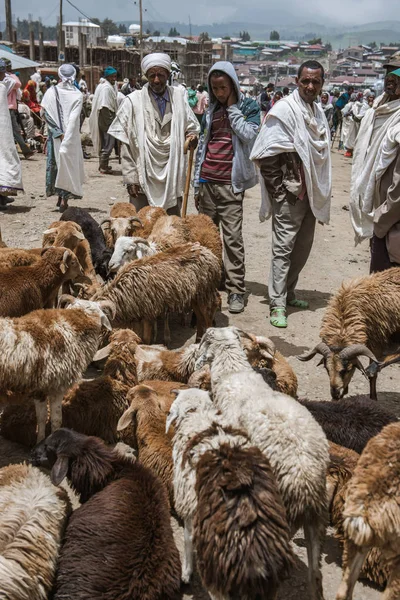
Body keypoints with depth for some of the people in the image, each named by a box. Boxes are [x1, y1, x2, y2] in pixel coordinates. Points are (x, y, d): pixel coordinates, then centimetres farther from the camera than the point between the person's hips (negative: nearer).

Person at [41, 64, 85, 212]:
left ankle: (61, 197, 19)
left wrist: (58, 133, -10)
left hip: (55, 135, 1)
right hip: (71, 136, -1)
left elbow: (45, 114, -10)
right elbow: (74, 118, -15)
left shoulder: (51, 92, -3)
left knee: (57, 162, 15)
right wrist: (66, 138, -18)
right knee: (69, 163, 7)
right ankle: (64, 200, 1)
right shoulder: (77, 94, -7)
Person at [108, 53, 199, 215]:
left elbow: (191, 126, 18)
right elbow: (126, 146, -2)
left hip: (173, 177, 3)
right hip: (143, 177, -3)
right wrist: (130, 178, -7)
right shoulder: (133, 101, -3)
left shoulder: (179, 97, 5)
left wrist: (192, 135, -7)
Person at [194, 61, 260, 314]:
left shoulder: (249, 106, 2)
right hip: (207, 182, 5)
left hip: (230, 183, -5)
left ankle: (236, 289, -4)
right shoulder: (212, 110, 15)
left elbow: (249, 135, -16)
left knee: (233, 237, -8)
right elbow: (203, 146, 17)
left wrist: (232, 107, -7)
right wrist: (197, 183, 14)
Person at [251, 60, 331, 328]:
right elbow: (267, 155, -17)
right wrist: (278, 189, -16)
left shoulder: (318, 111, 11)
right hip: (290, 193, -8)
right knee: (284, 247, -5)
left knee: (303, 246, 15)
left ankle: (289, 293, 30)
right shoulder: (284, 110, -13)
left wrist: (321, 191, 14)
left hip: (312, 192, 8)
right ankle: (278, 304, 2)